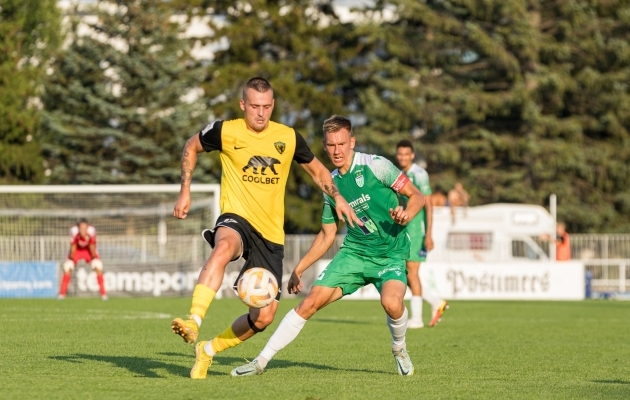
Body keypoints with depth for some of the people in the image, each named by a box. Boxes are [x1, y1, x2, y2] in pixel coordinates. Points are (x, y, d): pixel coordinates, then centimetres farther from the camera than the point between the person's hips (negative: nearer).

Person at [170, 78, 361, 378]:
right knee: (223, 248, -42)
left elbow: (317, 170, 19)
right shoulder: (225, 131, -3)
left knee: (264, 316, -2)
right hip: (237, 218, -3)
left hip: (271, 234, 4)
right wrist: (185, 192, 8)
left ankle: (208, 351, 19)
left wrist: (338, 198, 3)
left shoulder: (288, 138, 3)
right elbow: (191, 147, 15)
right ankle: (193, 323, -51)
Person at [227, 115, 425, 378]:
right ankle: (261, 361, 1)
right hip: (354, 252, 4)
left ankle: (399, 349, 2)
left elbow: (417, 196, -7)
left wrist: (406, 215, -29)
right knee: (310, 303, -7)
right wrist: (299, 269, 16)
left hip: (391, 254, -4)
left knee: (391, 301, -32)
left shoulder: (375, 166, -10)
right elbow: (327, 235, 18)